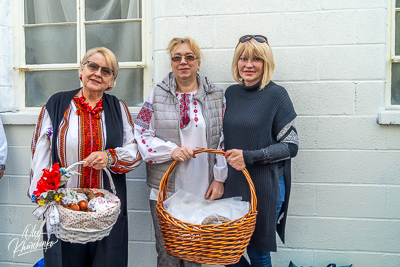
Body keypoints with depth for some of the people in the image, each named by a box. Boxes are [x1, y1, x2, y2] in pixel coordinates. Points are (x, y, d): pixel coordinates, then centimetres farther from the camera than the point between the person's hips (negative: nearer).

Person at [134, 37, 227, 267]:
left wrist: (219, 178, -2)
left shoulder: (216, 96, 5)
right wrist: (171, 150, -15)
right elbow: (141, 135, 0)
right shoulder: (157, 96, 3)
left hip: (203, 191, 1)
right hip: (165, 189, 0)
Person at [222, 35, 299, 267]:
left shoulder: (276, 94, -8)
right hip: (232, 183, 5)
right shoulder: (231, 93, 7)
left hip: (264, 186, -4)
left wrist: (250, 156, -19)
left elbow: (291, 146, -9)